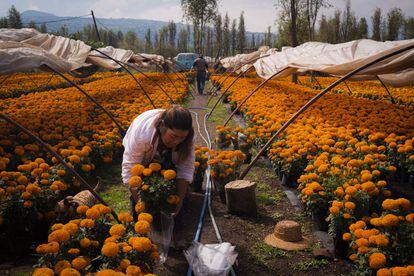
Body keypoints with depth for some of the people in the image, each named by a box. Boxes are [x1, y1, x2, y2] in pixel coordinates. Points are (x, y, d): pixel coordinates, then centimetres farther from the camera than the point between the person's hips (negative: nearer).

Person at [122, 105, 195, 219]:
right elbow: (129, 169, -38)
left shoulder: (187, 135, -33)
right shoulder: (141, 133, -43)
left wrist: (180, 200, -33)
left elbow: (186, 168, -28)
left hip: (166, 157, 3)